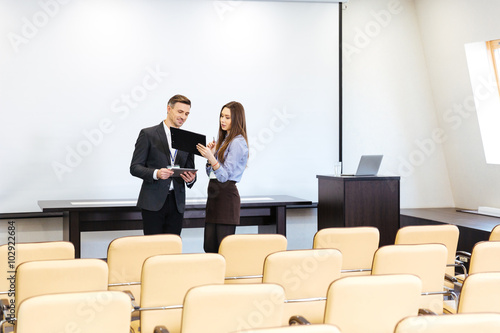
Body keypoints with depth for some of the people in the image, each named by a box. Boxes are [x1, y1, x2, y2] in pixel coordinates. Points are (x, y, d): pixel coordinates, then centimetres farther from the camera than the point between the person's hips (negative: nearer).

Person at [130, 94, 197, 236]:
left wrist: (191, 179, -7)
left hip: (177, 203, 4)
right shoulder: (148, 134, 1)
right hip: (153, 202, -4)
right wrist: (155, 173, -20)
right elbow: (135, 167, -3)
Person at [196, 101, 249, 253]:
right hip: (214, 194, 9)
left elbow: (225, 175, -15)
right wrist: (211, 152, 5)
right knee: (209, 247, 6)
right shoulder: (223, 140, 19)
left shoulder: (238, 142, -8)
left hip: (226, 196, -9)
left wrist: (211, 158, -28)